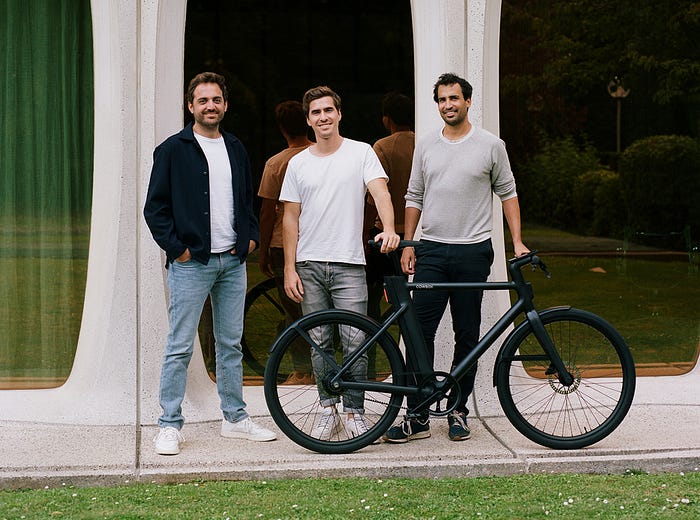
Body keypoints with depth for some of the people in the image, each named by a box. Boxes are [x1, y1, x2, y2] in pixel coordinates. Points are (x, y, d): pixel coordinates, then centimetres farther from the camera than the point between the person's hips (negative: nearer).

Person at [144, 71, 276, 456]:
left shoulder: (236, 149, 14)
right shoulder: (172, 150, -2)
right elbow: (155, 208, -4)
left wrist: (251, 237, 9)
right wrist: (177, 248, -10)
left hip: (233, 262, 5)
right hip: (191, 263, -5)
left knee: (231, 344, 11)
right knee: (180, 347, -4)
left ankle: (235, 418, 19)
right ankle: (169, 425, 2)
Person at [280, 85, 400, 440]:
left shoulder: (361, 153, 2)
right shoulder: (298, 164, 10)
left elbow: (380, 192, -10)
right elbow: (291, 218, 10)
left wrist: (388, 229, -30)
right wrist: (290, 269, 3)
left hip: (348, 264, -3)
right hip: (309, 265, 3)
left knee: (354, 342, -7)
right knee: (320, 342, 6)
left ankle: (355, 413, 4)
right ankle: (328, 411, 15)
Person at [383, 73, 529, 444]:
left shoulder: (491, 146, 2)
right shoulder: (426, 146, 10)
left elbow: (508, 193, 7)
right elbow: (414, 198, 15)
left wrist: (517, 242, 0)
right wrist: (407, 244, 9)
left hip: (473, 252, -2)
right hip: (432, 251, 2)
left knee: (467, 336, 3)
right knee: (419, 331, -5)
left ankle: (458, 411, 13)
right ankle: (417, 417, -2)